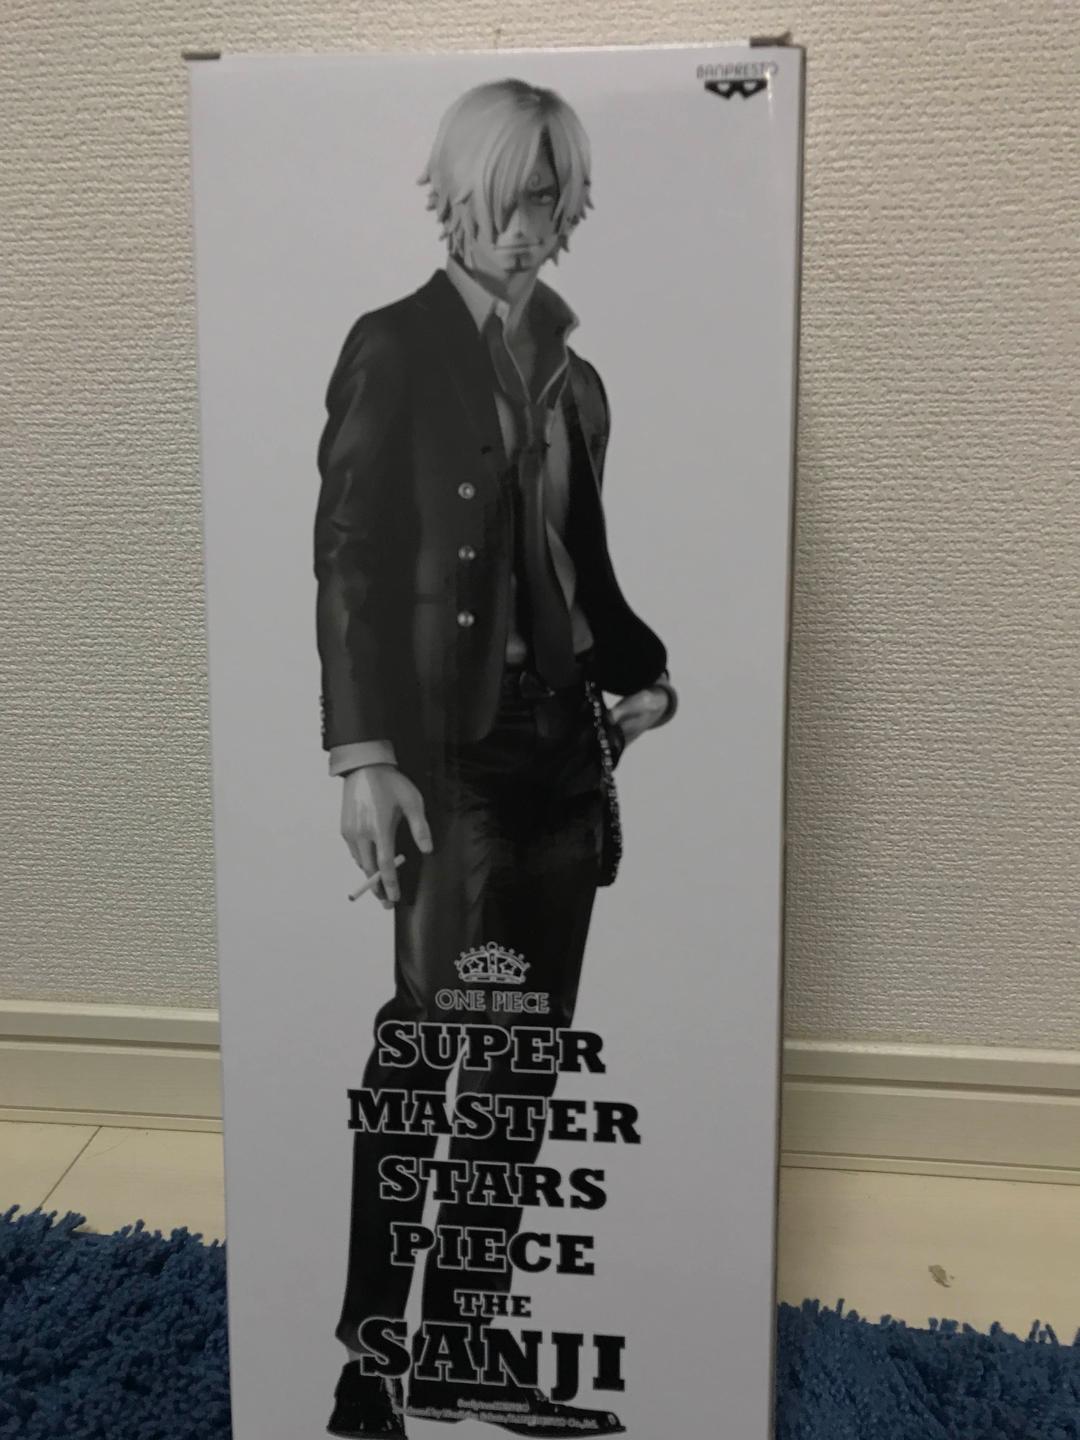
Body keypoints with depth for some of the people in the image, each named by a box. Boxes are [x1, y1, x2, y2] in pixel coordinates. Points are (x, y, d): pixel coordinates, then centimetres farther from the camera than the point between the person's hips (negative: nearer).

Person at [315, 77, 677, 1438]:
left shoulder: (571, 373, 17)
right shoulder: (392, 347, 1)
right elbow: (349, 557, -8)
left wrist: (644, 671, 1)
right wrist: (362, 753, -17)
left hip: (560, 741, 6)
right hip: (450, 746, -6)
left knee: (522, 1057, 8)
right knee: (433, 1039, -7)